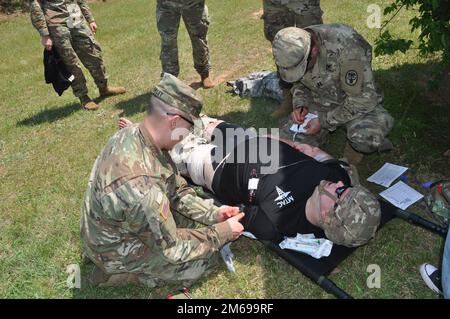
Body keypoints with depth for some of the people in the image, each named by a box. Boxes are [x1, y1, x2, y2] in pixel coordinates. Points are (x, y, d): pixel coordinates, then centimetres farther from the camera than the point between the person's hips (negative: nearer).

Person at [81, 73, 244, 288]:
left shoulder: (133, 135, -14)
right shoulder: (140, 185, -41)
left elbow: (175, 189, -1)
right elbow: (171, 249, -26)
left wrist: (213, 213, -7)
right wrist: (222, 233, -15)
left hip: (111, 231, 8)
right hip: (117, 252, -8)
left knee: (200, 218, 12)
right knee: (206, 259, -5)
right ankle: (118, 273, 3)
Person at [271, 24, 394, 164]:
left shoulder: (345, 46, -33)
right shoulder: (294, 48, -15)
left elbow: (363, 98, -25)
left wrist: (324, 121, -24)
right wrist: (300, 104, -14)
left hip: (357, 103, -4)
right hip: (320, 101, 4)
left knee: (366, 136, -35)